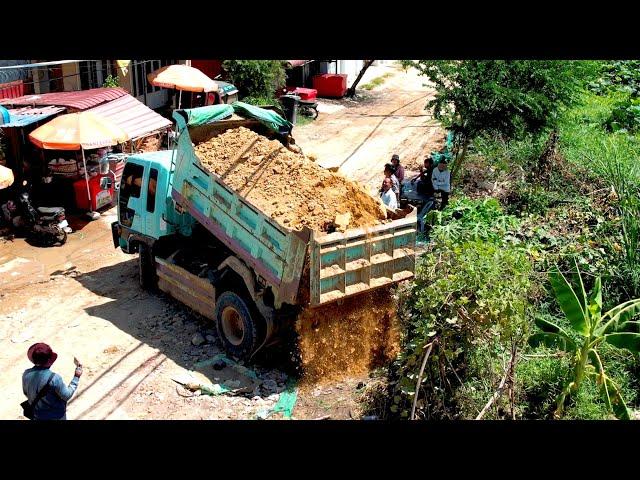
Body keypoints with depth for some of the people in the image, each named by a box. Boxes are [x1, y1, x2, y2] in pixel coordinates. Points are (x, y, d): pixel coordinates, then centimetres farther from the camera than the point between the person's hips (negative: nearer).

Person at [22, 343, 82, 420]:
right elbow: (66, 396, -21)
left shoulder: (26, 374, -15)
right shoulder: (54, 378, -32)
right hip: (56, 416, -4)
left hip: (37, 415, 5)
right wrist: (76, 377, -14)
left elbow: (26, 393, 2)